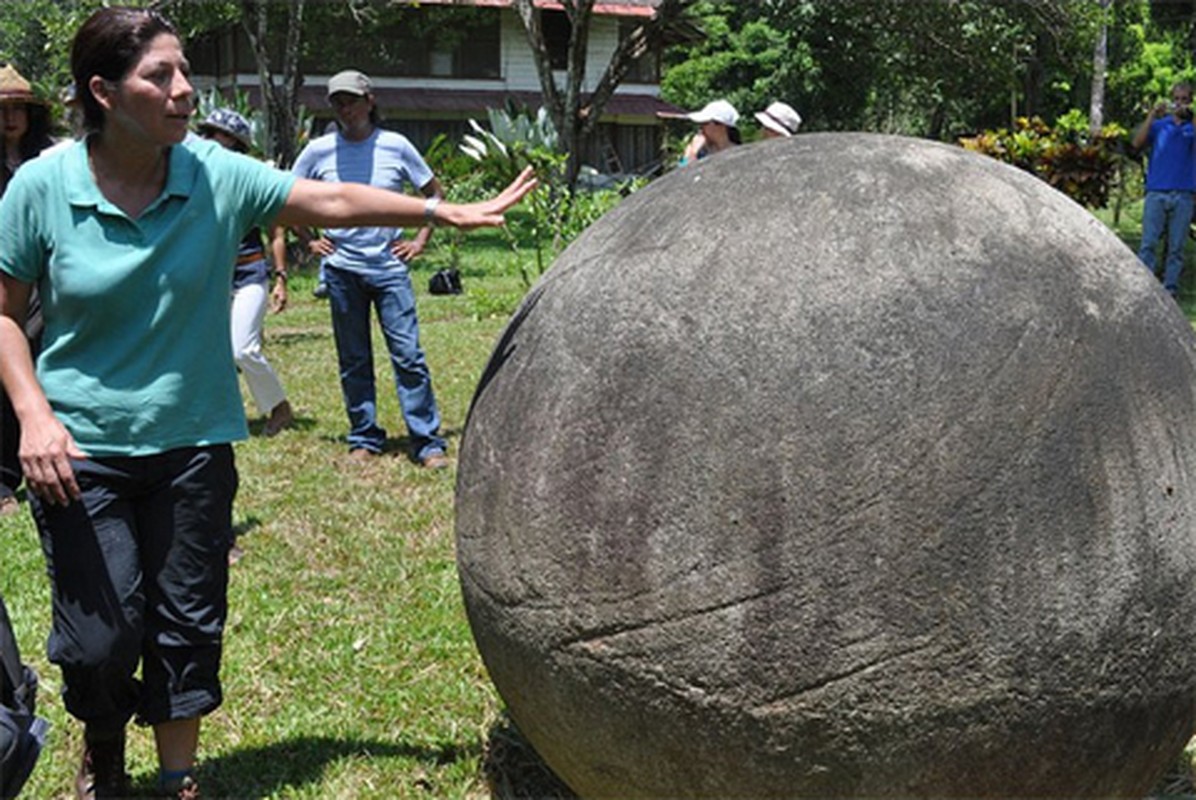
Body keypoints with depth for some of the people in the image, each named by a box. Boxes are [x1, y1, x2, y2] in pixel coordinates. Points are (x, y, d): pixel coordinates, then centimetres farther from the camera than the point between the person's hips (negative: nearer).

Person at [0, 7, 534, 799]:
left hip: (193, 443, 2)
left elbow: (332, 201, -5)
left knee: (190, 627, 9)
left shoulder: (214, 174, -6)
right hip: (82, 450, -2)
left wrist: (447, 212, -9)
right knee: (101, 635, -1)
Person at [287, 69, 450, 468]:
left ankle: (429, 443, -2)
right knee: (353, 361, 8)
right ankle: (364, 439, 19)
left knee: (408, 354, -6)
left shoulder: (395, 146, -1)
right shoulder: (319, 151, 2)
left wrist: (420, 240, 3)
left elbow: (434, 193, 11)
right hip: (341, 268, 2)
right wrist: (308, 240, 7)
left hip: (389, 266, -1)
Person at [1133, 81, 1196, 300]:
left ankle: (1171, 287, 5)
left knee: (1176, 246, 1)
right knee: (1148, 242, -4)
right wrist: (1152, 115, -9)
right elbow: (1137, 143, -3)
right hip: (1156, 192, 0)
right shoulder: (1159, 125, 12)